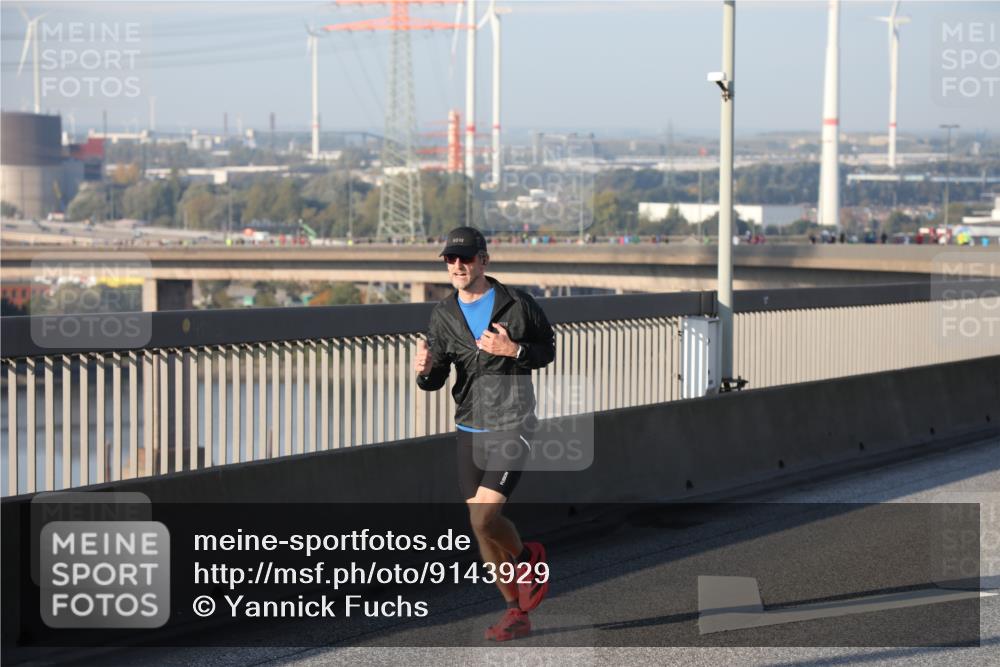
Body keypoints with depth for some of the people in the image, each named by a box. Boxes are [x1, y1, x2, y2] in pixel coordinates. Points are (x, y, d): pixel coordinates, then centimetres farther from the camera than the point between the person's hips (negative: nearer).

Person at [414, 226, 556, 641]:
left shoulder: (517, 304, -8)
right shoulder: (444, 315, 4)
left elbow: (548, 350, 3)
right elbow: (436, 381, 5)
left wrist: (514, 351, -17)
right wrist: (425, 370, -19)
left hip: (512, 426, -5)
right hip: (469, 430, 5)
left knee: (483, 517, -17)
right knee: (481, 528, 7)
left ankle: (528, 558, 15)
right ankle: (517, 613, 22)